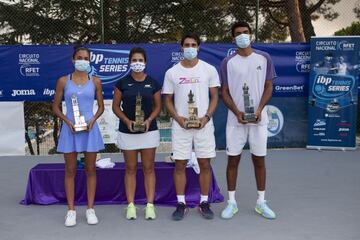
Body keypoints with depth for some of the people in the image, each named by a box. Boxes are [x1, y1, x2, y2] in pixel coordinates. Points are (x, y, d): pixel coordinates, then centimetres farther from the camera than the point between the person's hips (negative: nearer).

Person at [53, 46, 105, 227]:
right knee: (70, 170, 5)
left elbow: (101, 106, 8)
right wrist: (67, 121, -11)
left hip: (90, 129, 1)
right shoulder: (63, 81, 2)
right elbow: (55, 107, 4)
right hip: (70, 129, 0)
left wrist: (93, 120, -10)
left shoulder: (95, 81, 4)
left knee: (90, 169, 5)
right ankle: (71, 210, 14)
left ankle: (90, 209, 15)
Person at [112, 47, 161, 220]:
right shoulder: (122, 83, 1)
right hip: (127, 131, 0)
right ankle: (131, 205, 13)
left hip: (149, 131, 0)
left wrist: (149, 120, -12)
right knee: (130, 168, 7)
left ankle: (150, 205, 11)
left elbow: (158, 106, 6)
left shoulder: (153, 83, 3)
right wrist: (126, 120, -13)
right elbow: (115, 106, 3)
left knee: (148, 168, 4)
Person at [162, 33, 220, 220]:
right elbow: (167, 100, 6)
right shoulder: (172, 72, 4)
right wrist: (178, 118, -10)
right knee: (180, 164, 3)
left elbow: (214, 96, 5)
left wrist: (206, 117, -10)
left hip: (204, 124, 0)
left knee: (205, 164, 5)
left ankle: (204, 202, 18)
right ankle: (181, 203, 15)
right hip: (180, 125, 0)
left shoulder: (209, 69, 3)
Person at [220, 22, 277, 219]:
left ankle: (261, 202, 19)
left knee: (259, 159, 7)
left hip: (258, 118, 1)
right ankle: (231, 202, 15)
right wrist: (237, 112, -14)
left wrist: (259, 109, -12)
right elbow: (224, 92, 1)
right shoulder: (228, 62, 2)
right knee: (233, 159, 3)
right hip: (235, 119, 0)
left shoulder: (264, 58, 4)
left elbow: (268, 87, 4)